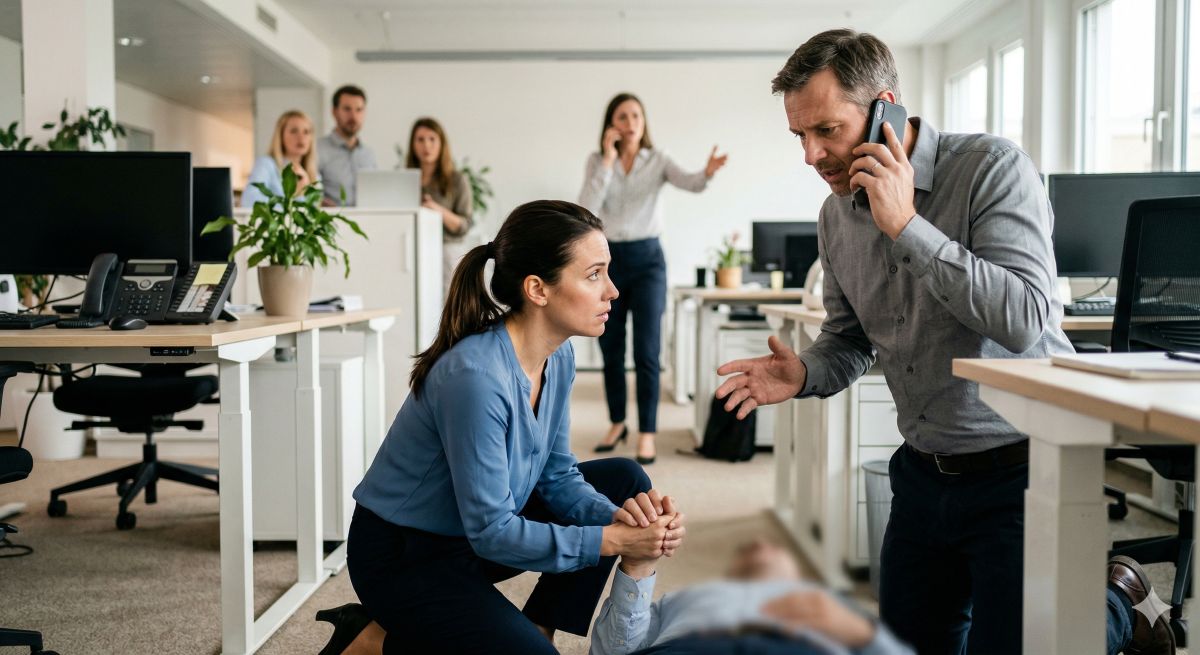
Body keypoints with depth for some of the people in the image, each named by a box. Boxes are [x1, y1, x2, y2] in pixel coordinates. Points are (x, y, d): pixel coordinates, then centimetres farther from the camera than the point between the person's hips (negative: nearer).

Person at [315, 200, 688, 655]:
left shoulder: (558, 359, -6)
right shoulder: (476, 377, -32)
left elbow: (558, 475, 1)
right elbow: (491, 532, -27)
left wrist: (617, 516, -18)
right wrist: (612, 540, -27)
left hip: (480, 527, 8)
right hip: (401, 558, -8)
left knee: (625, 480, 3)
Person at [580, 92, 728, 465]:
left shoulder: (658, 161, 0)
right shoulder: (596, 161, 2)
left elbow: (690, 184, -20)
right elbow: (586, 209, -13)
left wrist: (708, 173, -42)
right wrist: (609, 159, -14)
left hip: (647, 259, -2)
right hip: (607, 259, 2)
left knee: (646, 352, -6)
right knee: (611, 350, 11)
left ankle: (647, 434, 2)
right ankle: (617, 423, 28)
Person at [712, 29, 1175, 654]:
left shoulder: (993, 167, -16)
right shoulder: (837, 214, 3)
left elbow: (1024, 320, -27)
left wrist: (907, 226, -26)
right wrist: (803, 374, -9)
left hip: (1019, 469, -6)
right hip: (924, 476, 7)